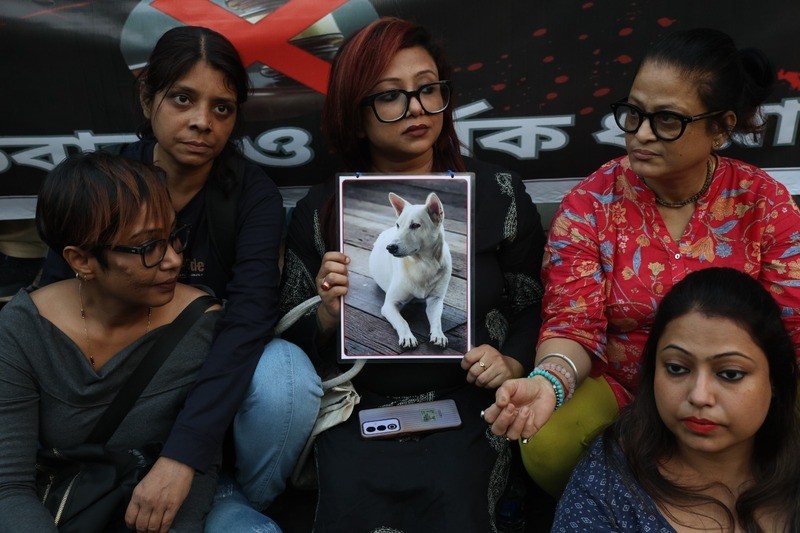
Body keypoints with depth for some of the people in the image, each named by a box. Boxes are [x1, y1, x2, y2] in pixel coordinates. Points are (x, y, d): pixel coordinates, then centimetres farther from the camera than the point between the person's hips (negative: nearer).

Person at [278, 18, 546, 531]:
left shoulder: (500, 193, 1)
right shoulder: (320, 210, 2)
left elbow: (533, 306, 9)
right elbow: (295, 340, 8)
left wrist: (512, 363, -9)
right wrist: (329, 313, -12)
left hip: (464, 409, 0)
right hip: (356, 415, 1)